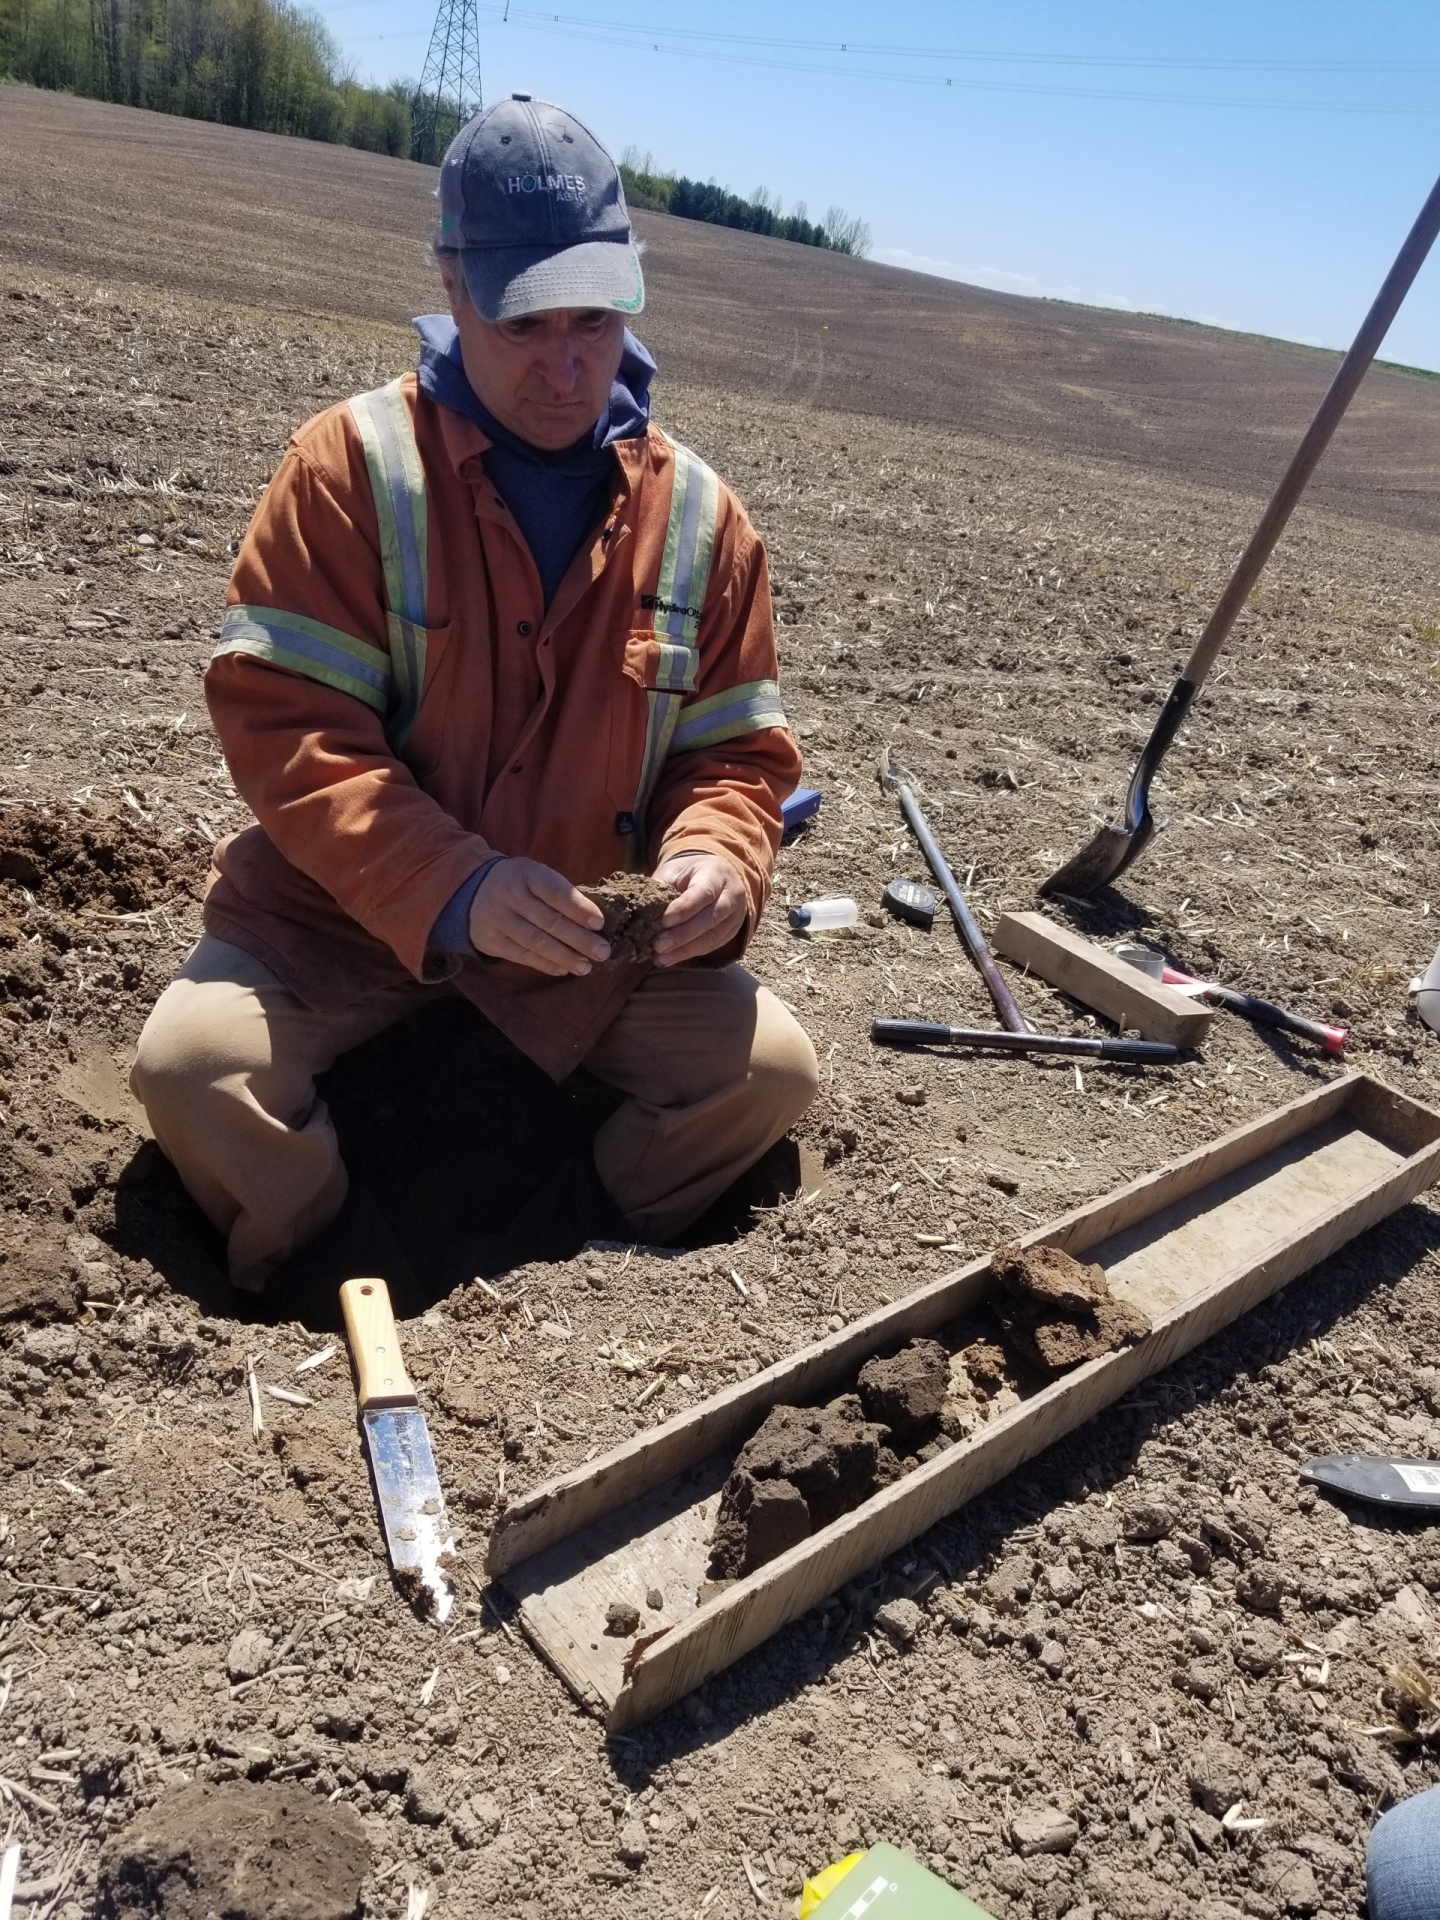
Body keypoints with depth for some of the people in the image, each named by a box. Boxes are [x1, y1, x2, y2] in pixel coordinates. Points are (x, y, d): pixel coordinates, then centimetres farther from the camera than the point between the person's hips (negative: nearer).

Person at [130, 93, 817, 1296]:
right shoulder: (354, 463, -9)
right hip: (348, 906, -2)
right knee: (194, 1059, -26)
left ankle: (557, 1273, 9)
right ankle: (331, 1279, 3)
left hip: (592, 936, 3)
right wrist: (450, 889, -29)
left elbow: (737, 752, 2)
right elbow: (279, 718, -16)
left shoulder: (700, 515, 0)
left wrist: (716, 862, -22)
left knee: (771, 1068, -13)